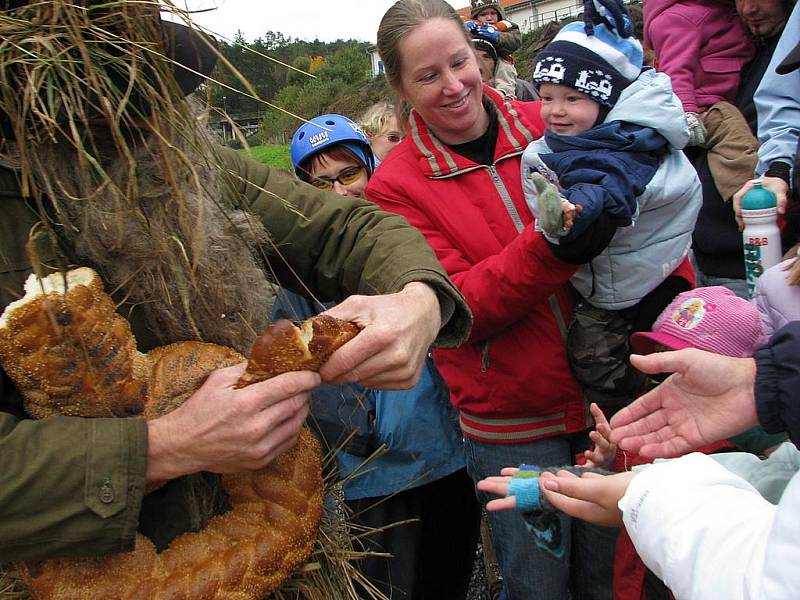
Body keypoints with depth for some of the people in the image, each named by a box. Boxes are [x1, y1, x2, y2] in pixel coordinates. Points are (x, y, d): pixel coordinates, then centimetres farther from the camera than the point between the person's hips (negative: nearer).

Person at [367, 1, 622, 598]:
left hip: (602, 391, 3)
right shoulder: (397, 185, -9)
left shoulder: (546, 124, -2)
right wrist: (550, 247, -29)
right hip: (510, 423, -2)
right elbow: (459, 310, -16)